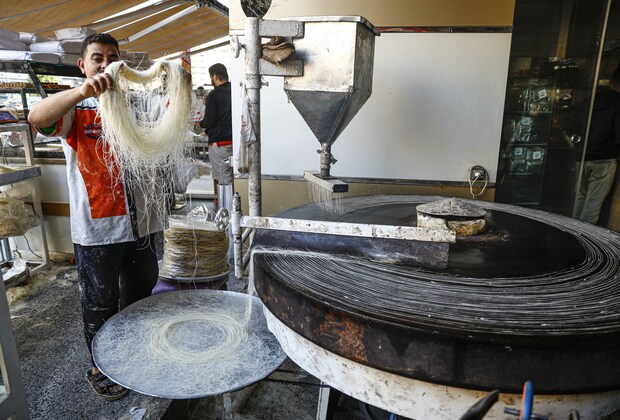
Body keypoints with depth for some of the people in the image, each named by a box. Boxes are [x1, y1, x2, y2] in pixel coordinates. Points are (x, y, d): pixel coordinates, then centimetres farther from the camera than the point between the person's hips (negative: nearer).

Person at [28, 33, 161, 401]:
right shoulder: (74, 109, -3)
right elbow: (37, 118, -23)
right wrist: (83, 91, -39)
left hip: (140, 222, 5)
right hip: (97, 229, -4)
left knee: (140, 296, 20)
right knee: (100, 304, 11)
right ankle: (101, 368, 33)